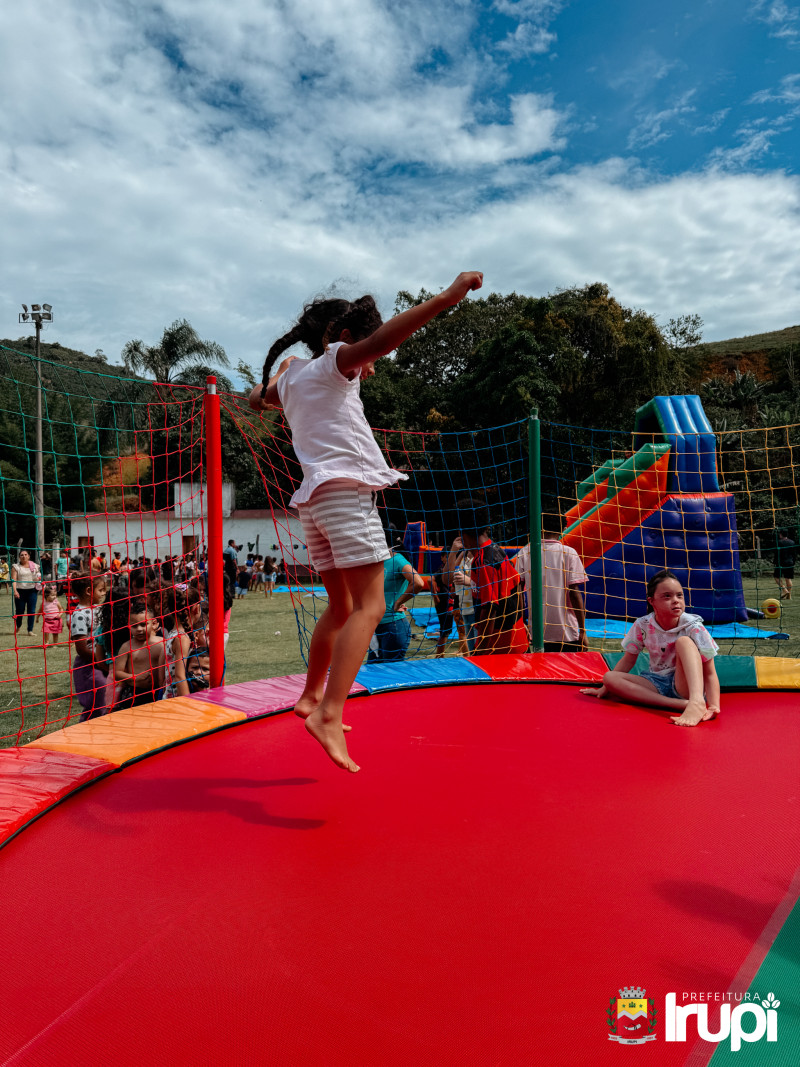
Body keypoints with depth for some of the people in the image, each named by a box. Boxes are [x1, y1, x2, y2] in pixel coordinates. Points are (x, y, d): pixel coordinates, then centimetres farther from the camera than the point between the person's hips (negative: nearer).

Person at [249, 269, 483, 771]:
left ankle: (312, 697, 27)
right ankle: (329, 714, -27)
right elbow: (380, 339, -20)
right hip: (346, 489, -9)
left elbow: (258, 399, 43)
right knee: (369, 605, -15)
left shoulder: (291, 376, 22)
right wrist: (446, 297, -23)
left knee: (341, 608, 18)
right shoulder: (333, 361, 0)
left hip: (315, 496, 9)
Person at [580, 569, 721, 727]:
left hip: (688, 685, -3)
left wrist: (714, 706, -31)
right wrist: (604, 688, 5)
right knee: (609, 677, -22)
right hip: (657, 684, 4)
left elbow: (710, 673, -14)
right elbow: (628, 660, 8)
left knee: (683, 641, -27)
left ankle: (696, 702, -48)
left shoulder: (693, 627, -13)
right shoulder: (642, 626, -5)